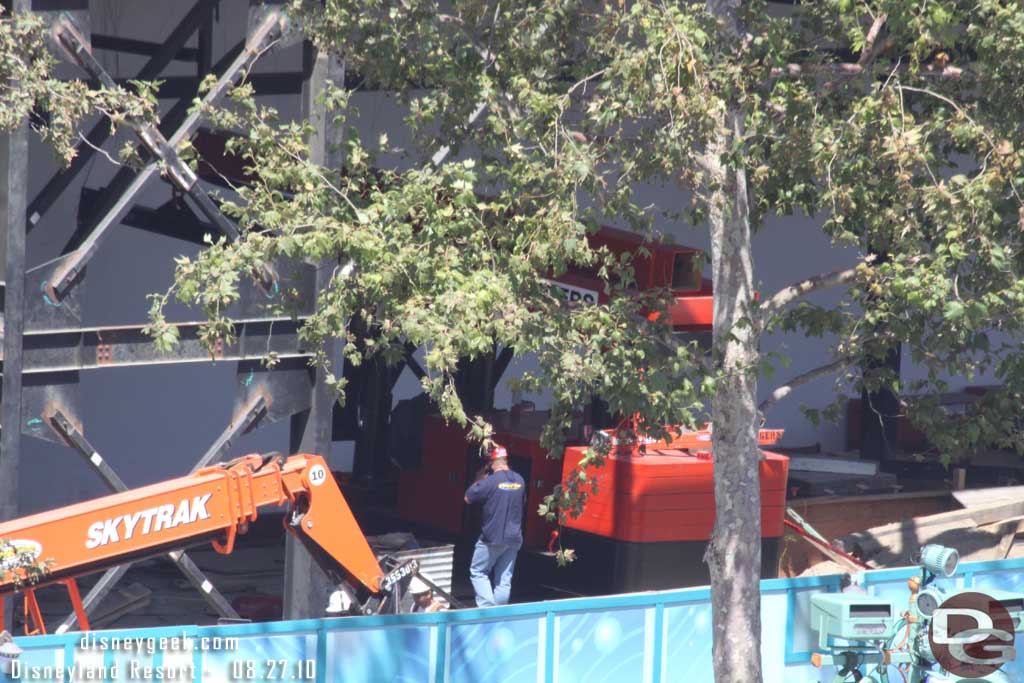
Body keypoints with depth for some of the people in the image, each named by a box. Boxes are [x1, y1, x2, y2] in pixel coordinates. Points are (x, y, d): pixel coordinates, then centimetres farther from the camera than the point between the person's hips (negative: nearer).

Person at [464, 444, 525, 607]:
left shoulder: (490, 482, -17)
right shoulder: (519, 481, 3)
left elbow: (468, 498, -6)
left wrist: (479, 480, 6)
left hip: (492, 539, -5)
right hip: (514, 538, 5)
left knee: (478, 572, 8)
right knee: (504, 578, 9)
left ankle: (487, 607, -7)